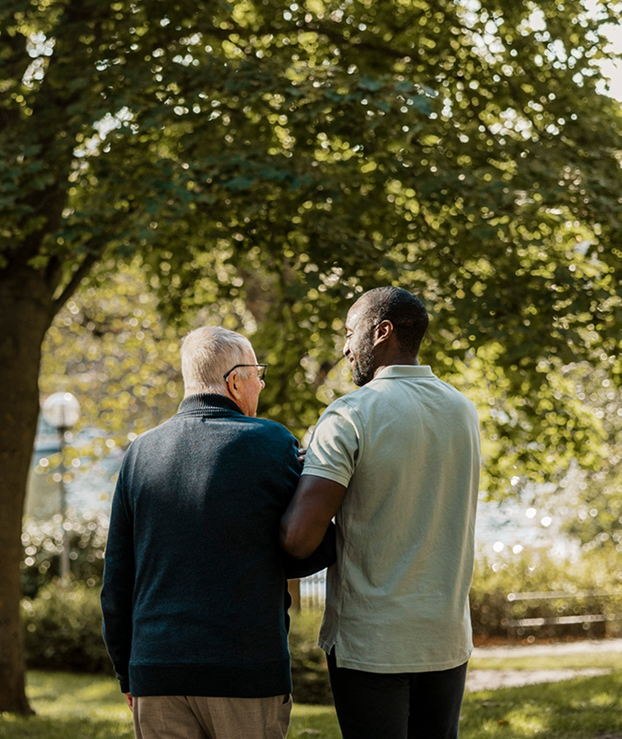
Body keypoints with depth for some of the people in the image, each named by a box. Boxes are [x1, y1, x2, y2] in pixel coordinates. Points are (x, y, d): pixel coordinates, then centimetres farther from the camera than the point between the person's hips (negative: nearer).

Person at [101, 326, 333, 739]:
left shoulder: (141, 453, 7)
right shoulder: (273, 445, -4)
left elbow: (117, 581, 9)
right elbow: (305, 555, 0)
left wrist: (127, 674, 17)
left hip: (156, 673, 4)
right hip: (247, 673, -3)